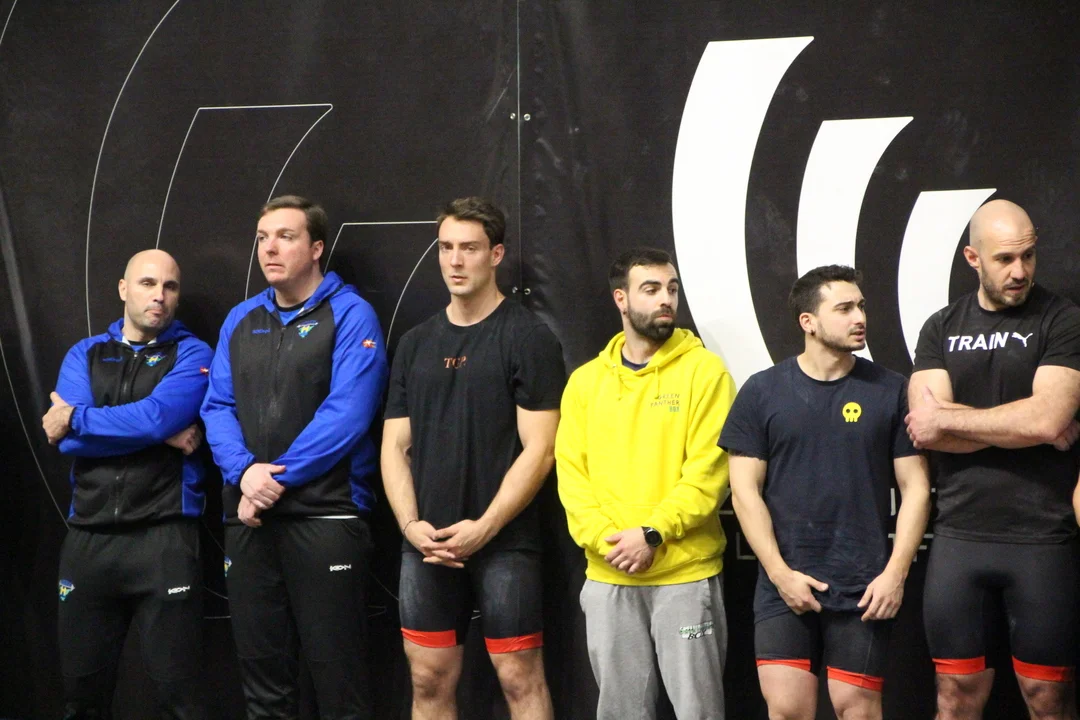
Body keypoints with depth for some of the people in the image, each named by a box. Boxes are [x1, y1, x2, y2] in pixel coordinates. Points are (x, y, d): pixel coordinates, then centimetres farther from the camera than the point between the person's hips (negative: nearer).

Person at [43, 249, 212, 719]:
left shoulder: (192, 354, 3)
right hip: (88, 537, 4)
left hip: (164, 536, -4)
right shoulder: (84, 355, 12)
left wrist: (76, 420, -6)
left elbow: (158, 416, -17)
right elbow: (64, 438, -5)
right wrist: (162, 435, -11)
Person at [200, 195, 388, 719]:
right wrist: (245, 472, -11)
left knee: (336, 673, -2)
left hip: (326, 516, -6)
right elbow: (218, 407, 9)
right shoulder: (240, 320, 15)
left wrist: (278, 480, -15)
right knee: (261, 668, 12)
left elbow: (346, 414, -14)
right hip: (248, 517, 6)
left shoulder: (350, 315, -3)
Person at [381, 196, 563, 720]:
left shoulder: (528, 338, -4)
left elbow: (537, 450, -9)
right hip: (426, 544, 5)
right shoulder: (415, 344, 12)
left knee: (519, 678, -1)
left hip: (504, 542, -5)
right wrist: (412, 525, -4)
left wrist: (483, 528, -15)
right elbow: (395, 446, 11)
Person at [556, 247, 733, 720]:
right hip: (607, 578, 3)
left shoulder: (703, 370, -2)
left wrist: (652, 534, -17)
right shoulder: (586, 381, 9)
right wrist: (606, 540, -11)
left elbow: (708, 470, -10)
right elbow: (571, 472, 3)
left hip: (686, 575, -3)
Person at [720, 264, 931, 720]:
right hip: (784, 582, 0)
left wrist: (896, 572, -6)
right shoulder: (763, 391, 3)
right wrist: (780, 572, -7)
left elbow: (915, 487, 4)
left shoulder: (890, 391, 3)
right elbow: (745, 489, 1)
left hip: (863, 588, 0)